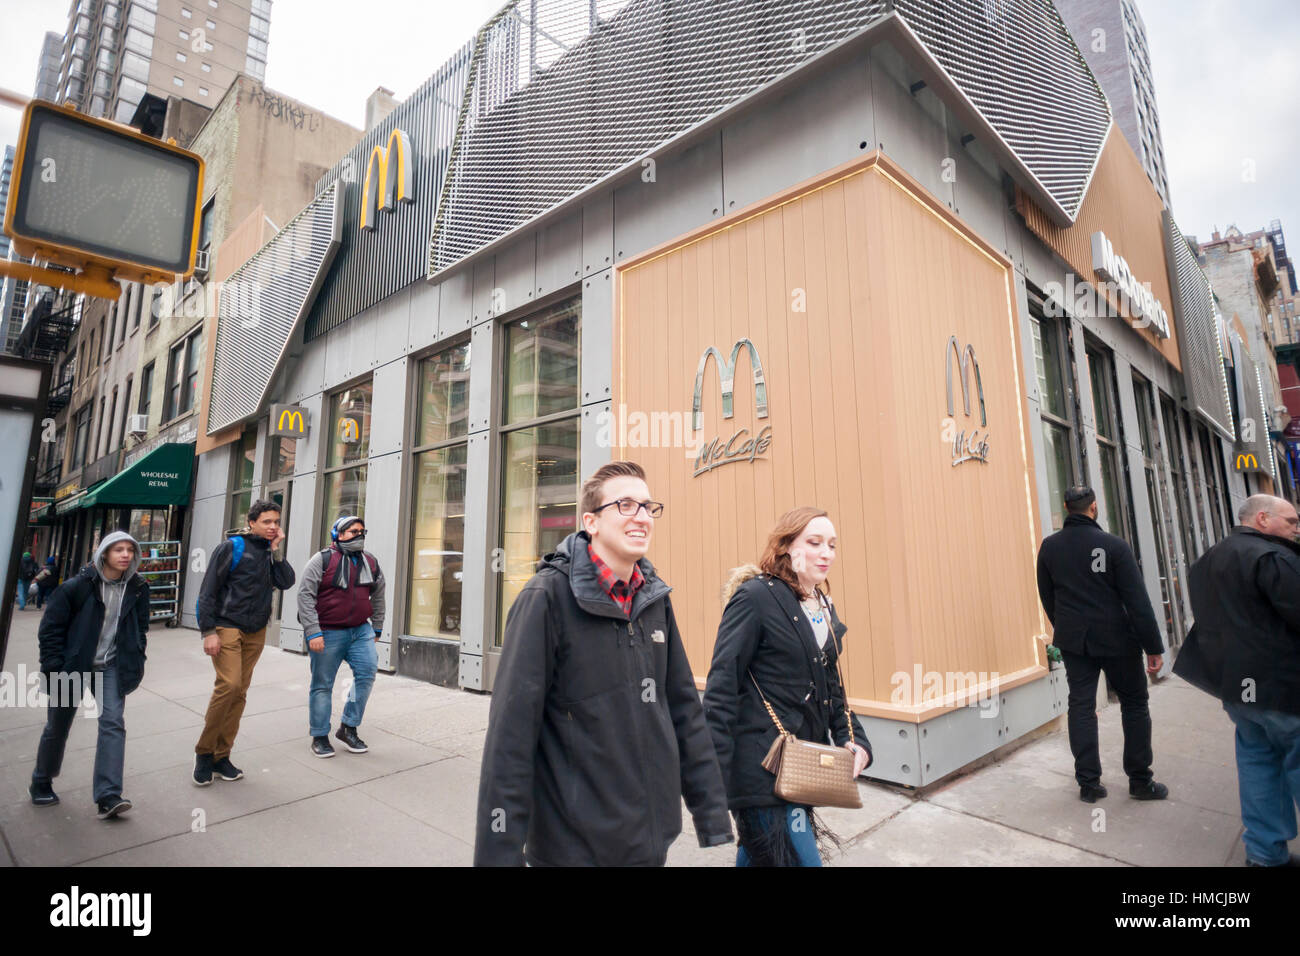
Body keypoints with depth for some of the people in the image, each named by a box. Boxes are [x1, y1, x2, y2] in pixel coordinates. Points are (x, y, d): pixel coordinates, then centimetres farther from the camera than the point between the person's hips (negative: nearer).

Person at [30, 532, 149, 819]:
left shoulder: (137, 588, -2)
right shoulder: (77, 586, -13)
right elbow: (50, 628, -7)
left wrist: (135, 662, 4)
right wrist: (54, 667, -10)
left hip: (111, 668, 2)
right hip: (72, 667, -1)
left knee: (113, 723, -11)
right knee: (57, 727, 15)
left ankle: (108, 796, -11)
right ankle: (41, 784, 41)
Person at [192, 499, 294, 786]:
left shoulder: (270, 552, 11)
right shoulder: (232, 547, -5)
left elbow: (286, 582, -3)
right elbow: (208, 591, -7)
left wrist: (276, 550, -7)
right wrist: (208, 631, -13)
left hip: (256, 632, 5)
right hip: (227, 627, -5)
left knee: (240, 692, 6)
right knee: (229, 685, -16)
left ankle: (221, 755, 16)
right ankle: (204, 751, 2)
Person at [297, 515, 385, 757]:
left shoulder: (370, 562, 9)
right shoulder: (323, 560, -7)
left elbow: (378, 596, 17)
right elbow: (305, 595, -11)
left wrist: (376, 628, 16)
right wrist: (313, 632, -17)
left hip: (361, 630, 4)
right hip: (328, 633, -4)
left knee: (367, 672, -7)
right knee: (322, 684, 5)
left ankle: (348, 728, 8)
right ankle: (319, 736, 20)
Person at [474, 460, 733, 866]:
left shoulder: (655, 598, 1)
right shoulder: (548, 596, -17)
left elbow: (684, 709, 5)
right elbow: (511, 733, -18)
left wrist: (712, 816, 5)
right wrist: (499, 852, -18)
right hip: (573, 845, -5)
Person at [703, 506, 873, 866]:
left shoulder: (824, 606, 9)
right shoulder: (755, 597, -15)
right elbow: (721, 690, -18)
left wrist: (854, 738, 2)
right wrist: (715, 777, -20)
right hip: (762, 768, -8)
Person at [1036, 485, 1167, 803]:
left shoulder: (1049, 547, -2)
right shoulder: (1114, 546, -13)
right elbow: (1138, 601, -12)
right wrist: (1154, 647, -6)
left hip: (1073, 641, 3)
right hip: (1116, 639, -3)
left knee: (1081, 707, 8)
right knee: (1134, 705, 14)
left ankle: (1088, 783, 12)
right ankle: (1140, 781, 21)